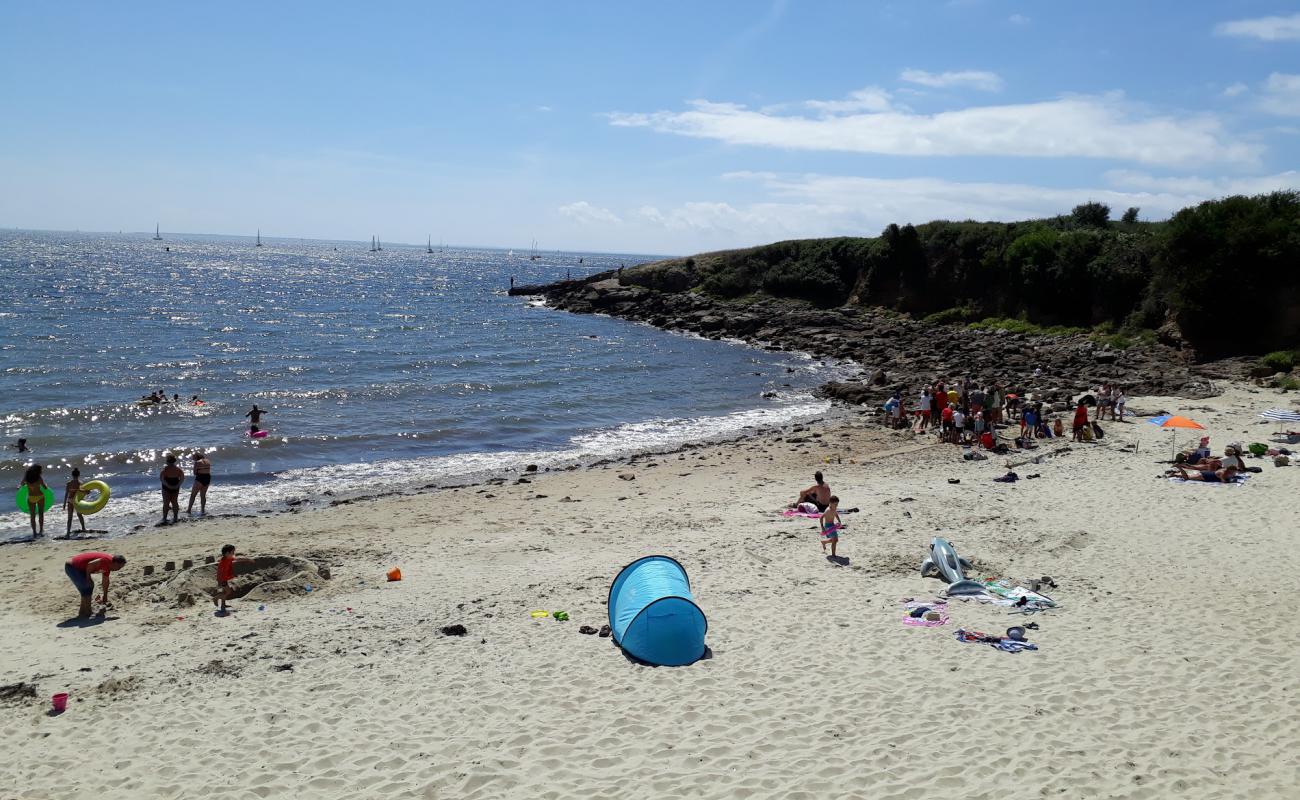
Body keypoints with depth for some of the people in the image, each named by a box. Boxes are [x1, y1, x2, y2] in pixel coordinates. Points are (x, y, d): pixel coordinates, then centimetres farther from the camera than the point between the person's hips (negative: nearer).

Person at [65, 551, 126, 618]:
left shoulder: (108, 566, 10)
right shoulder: (107, 560, -21)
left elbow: (105, 582, 20)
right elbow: (90, 564, -32)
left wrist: (105, 597, 28)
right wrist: (88, 579, -18)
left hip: (77, 567, 11)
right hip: (71, 567, -11)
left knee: (90, 585, 17)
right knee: (86, 587, -9)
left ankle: (83, 611, 23)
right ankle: (84, 612, -5)